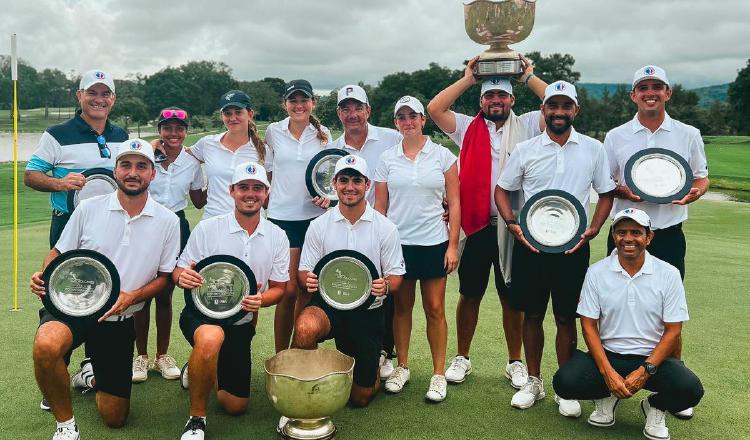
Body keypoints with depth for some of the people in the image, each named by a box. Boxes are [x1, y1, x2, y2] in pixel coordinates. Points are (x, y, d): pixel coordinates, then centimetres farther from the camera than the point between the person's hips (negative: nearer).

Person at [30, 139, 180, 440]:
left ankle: (93, 375, 44)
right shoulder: (88, 209, -4)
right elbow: (58, 253, 5)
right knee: (46, 345, -39)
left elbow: (165, 276, 3)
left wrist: (131, 297, -15)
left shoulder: (168, 221, -2)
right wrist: (44, 276, -17)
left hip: (120, 320, 2)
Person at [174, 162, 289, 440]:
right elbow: (179, 273, -5)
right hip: (201, 314, -4)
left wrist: (261, 300, -20)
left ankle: (202, 371, 41)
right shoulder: (207, 229, -10)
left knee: (236, 406, 8)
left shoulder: (277, 237, -2)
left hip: (242, 323, 4)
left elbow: (279, 288, 3)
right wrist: (182, 277, -31)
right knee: (211, 339, -41)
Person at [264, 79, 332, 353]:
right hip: (282, 216, -2)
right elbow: (268, 171, 15)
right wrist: (264, 197, 11)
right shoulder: (273, 131, 4)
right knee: (288, 290, -7)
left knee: (308, 290, 5)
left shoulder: (323, 134, 7)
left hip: (314, 215, 2)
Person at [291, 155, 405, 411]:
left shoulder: (385, 228, -3)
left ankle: (374, 368, 42)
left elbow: (395, 275, 0)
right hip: (328, 304, 0)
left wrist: (386, 286, -24)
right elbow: (304, 271, 2)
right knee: (305, 328, -37)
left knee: (361, 397, 5)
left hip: (367, 311, 0)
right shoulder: (318, 226, 0)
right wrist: (308, 280, -23)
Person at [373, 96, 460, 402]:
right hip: (397, 242, 2)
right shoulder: (387, 159, 5)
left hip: (433, 242, -1)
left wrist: (453, 245, -4)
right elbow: (380, 206, 7)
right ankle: (402, 367, 25)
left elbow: (454, 203, 1)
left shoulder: (442, 155, 1)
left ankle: (439, 374, 13)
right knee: (401, 306, 10)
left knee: (435, 308, 2)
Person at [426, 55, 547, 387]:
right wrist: (467, 79, 1)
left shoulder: (526, 126, 7)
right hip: (476, 226, 1)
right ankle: (462, 358, 27)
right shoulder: (468, 128, 7)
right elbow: (434, 108, -4)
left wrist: (529, 77, 0)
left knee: (512, 297, 11)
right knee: (469, 295, 12)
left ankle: (515, 363, 25)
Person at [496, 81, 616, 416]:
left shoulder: (593, 149, 4)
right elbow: (502, 189, 10)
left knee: (566, 318, 5)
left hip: (573, 245, 0)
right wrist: (512, 224, -6)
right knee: (532, 314, 8)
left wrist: (593, 229, -5)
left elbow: (606, 193, 10)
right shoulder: (525, 150, 3)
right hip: (530, 243, 1)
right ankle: (533, 382, 23)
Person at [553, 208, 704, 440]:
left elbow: (673, 331, -4)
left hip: (652, 357, 0)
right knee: (564, 382, -26)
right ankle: (606, 395, 10)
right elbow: (589, 325, -3)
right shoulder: (596, 272, -3)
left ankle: (655, 406, 9)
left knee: (690, 389, -29)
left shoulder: (668, 274, -4)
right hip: (607, 354, 0)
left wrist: (645, 371, -17)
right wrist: (608, 372, -15)